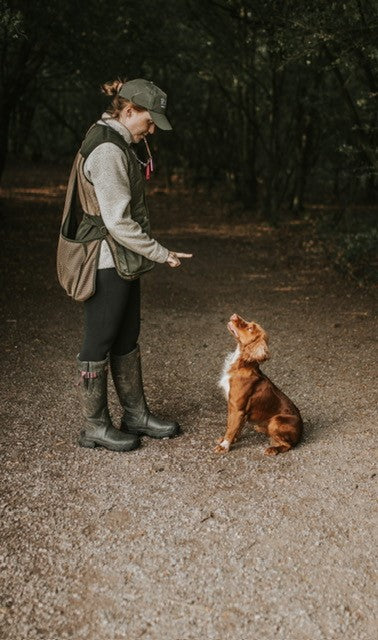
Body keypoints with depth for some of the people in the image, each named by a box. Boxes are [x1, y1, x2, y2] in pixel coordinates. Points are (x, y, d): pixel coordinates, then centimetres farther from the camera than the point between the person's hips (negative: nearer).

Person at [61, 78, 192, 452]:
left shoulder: (118, 143, 12)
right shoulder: (108, 152, -20)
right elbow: (118, 222, -23)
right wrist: (162, 254, -15)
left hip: (124, 261, 10)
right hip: (107, 262, -10)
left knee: (126, 340, 16)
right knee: (99, 343, 1)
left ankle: (136, 415, 27)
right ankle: (95, 426, 15)